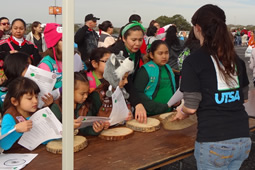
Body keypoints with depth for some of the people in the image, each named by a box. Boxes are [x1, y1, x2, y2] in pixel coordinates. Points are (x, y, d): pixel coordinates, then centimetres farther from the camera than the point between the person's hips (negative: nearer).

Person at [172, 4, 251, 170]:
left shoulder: (193, 61, -10)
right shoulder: (236, 58, 7)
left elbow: (191, 107, -10)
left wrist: (181, 112, 11)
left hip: (214, 142, -5)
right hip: (243, 138, 6)